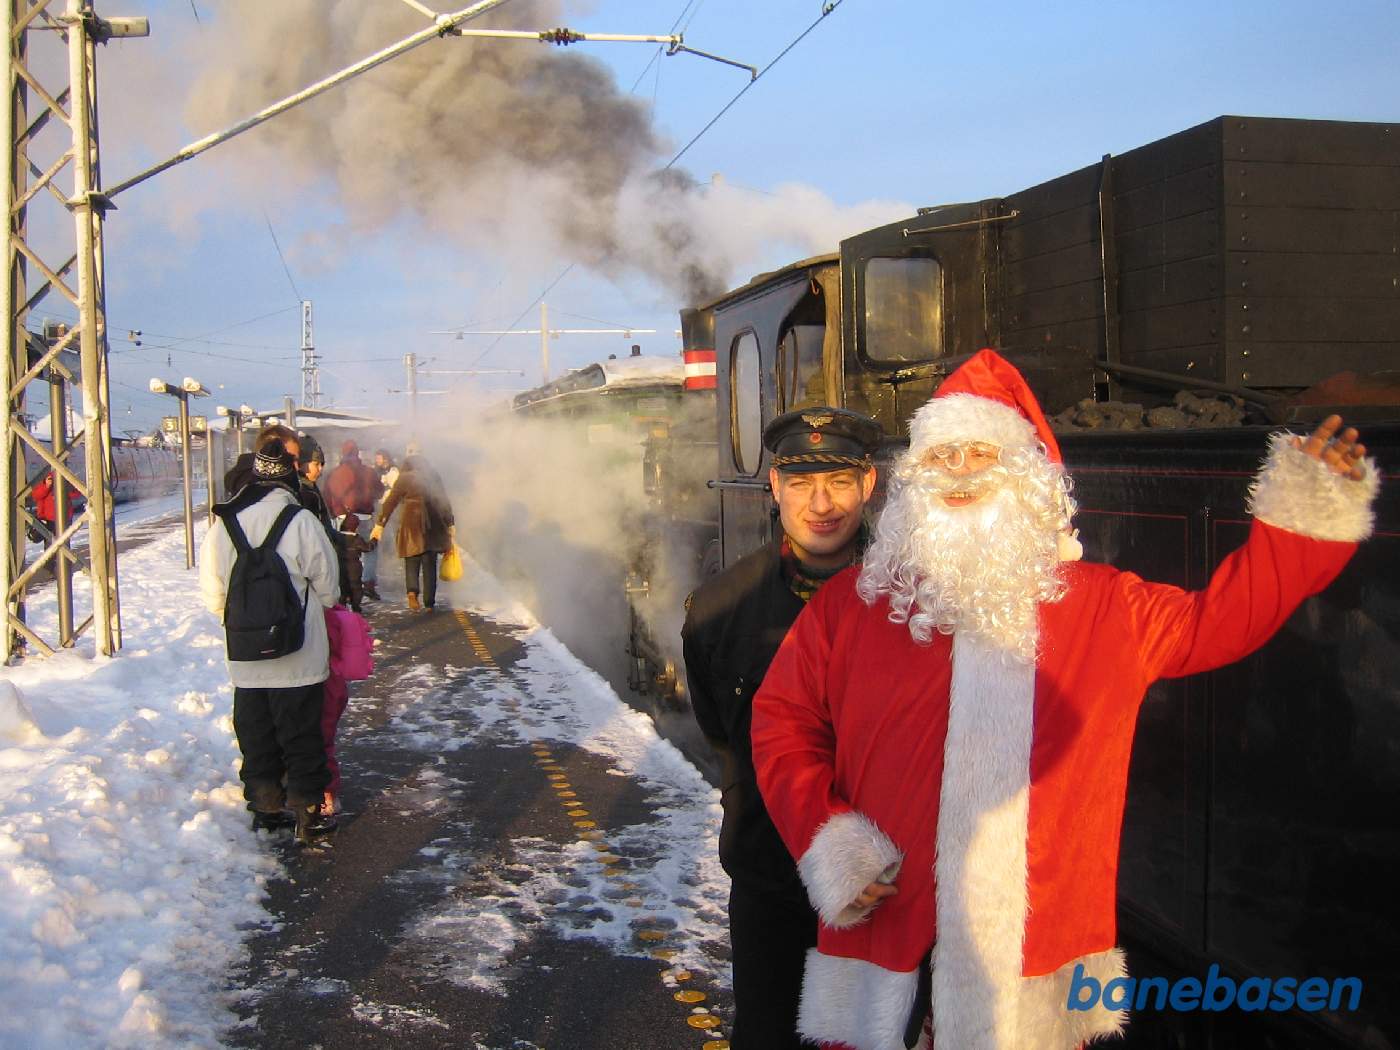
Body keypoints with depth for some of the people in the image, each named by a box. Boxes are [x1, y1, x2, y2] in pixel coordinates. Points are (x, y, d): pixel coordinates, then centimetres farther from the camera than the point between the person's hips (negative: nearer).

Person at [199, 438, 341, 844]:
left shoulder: (224, 523, -2)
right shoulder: (301, 521, -15)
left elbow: (213, 594, 5)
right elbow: (326, 585, -7)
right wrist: (322, 605, 15)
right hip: (298, 657, -4)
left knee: (255, 735, 15)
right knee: (301, 734, 6)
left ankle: (265, 807, 24)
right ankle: (308, 813, 11)